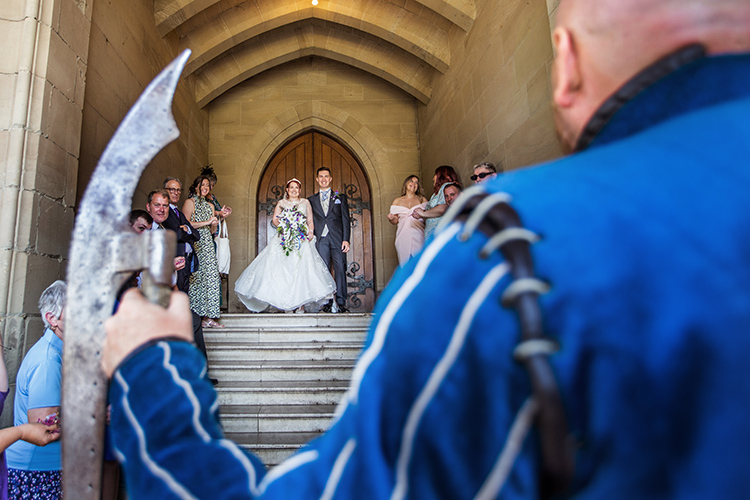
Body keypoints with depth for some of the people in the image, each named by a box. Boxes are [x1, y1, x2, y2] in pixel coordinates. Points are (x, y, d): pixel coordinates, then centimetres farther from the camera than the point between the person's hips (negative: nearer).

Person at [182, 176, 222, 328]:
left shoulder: (210, 206, 20)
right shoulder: (189, 202, -1)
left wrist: (214, 224, 1)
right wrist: (207, 222, -11)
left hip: (207, 245, 7)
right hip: (194, 245, -7)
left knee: (210, 278, 0)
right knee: (196, 279, -9)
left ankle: (208, 316, 1)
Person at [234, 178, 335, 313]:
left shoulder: (305, 202, 16)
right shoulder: (281, 203, 16)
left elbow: (310, 221, 13)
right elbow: (274, 220, 9)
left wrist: (311, 232, -5)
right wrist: (283, 225, -11)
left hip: (302, 240, 0)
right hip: (284, 240, 1)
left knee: (301, 269, -11)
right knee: (283, 270, -9)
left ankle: (300, 302, -10)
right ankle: (285, 302, -7)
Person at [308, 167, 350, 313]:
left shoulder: (340, 197, 12)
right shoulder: (311, 200, 16)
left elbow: (345, 219, 5)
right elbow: (310, 222, 14)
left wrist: (346, 239, -5)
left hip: (338, 239, -1)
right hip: (321, 240, 2)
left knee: (340, 270, -6)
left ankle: (340, 303, -2)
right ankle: (328, 303, 4)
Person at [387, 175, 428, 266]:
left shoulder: (422, 200, 13)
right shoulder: (397, 201, 16)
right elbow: (395, 221, 14)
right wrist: (391, 218, -6)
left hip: (418, 237, -1)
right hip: (403, 237, 1)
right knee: (405, 264, -5)